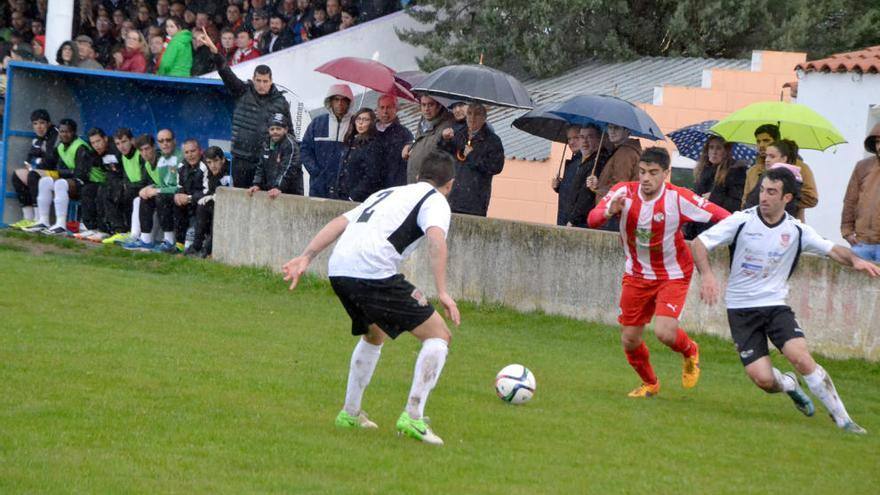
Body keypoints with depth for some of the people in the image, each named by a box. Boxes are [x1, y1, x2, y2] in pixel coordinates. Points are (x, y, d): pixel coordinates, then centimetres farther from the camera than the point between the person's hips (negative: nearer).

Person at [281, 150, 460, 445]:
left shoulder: (387, 194, 32)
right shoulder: (436, 201, 10)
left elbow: (340, 222, 23)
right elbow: (436, 238, -11)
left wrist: (306, 258, 19)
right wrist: (442, 292, -17)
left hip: (339, 271, 8)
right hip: (375, 273, -8)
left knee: (373, 335, 34)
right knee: (439, 335, 1)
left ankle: (350, 413, 36)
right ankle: (412, 418, -8)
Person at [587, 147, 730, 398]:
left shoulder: (678, 198, -22)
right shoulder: (624, 192, -15)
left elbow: (723, 217, -17)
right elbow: (592, 219, -25)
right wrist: (609, 211, -44)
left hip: (672, 275, -3)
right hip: (637, 274, 3)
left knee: (664, 333, -21)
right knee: (630, 340, 7)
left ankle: (689, 351, 16)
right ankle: (649, 384, 37)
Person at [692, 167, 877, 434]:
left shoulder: (796, 230, -3)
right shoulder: (741, 221, -8)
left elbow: (833, 250, 2)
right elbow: (700, 243, -6)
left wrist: (855, 260, -20)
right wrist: (707, 275, -23)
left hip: (776, 306, 1)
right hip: (741, 309, -1)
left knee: (801, 357, -24)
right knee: (763, 379, -13)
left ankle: (843, 419, -12)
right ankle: (789, 385, 26)